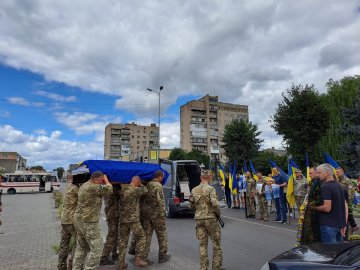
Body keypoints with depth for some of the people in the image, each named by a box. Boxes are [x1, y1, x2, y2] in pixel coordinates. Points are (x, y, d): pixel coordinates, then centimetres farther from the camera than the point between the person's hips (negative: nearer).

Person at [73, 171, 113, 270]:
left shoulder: (84, 186, 12)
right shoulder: (92, 187, -19)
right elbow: (109, 190, -16)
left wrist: (104, 180, 8)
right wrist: (106, 179, -3)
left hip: (79, 220, 10)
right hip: (88, 222, -10)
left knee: (81, 248, 18)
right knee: (96, 248, -3)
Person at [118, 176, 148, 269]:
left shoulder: (122, 189, 1)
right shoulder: (135, 190, -17)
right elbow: (145, 190, 0)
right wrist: (140, 184, 11)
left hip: (122, 219, 6)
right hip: (133, 219, -6)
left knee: (123, 240, 13)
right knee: (141, 237, 12)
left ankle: (121, 263, 17)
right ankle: (138, 259, 10)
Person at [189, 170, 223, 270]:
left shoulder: (194, 190, 5)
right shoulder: (211, 189, -12)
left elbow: (191, 206, 11)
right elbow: (215, 204, -20)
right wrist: (218, 213, -3)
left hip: (199, 219, 5)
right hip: (210, 218, -4)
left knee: (202, 244, 11)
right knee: (216, 243, 11)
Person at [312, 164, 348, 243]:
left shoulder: (326, 187, -16)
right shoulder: (339, 186, 13)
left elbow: (327, 208, -23)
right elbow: (346, 207, 14)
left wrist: (313, 207, -7)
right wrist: (344, 224, 15)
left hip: (329, 225, -9)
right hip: (340, 224, 9)